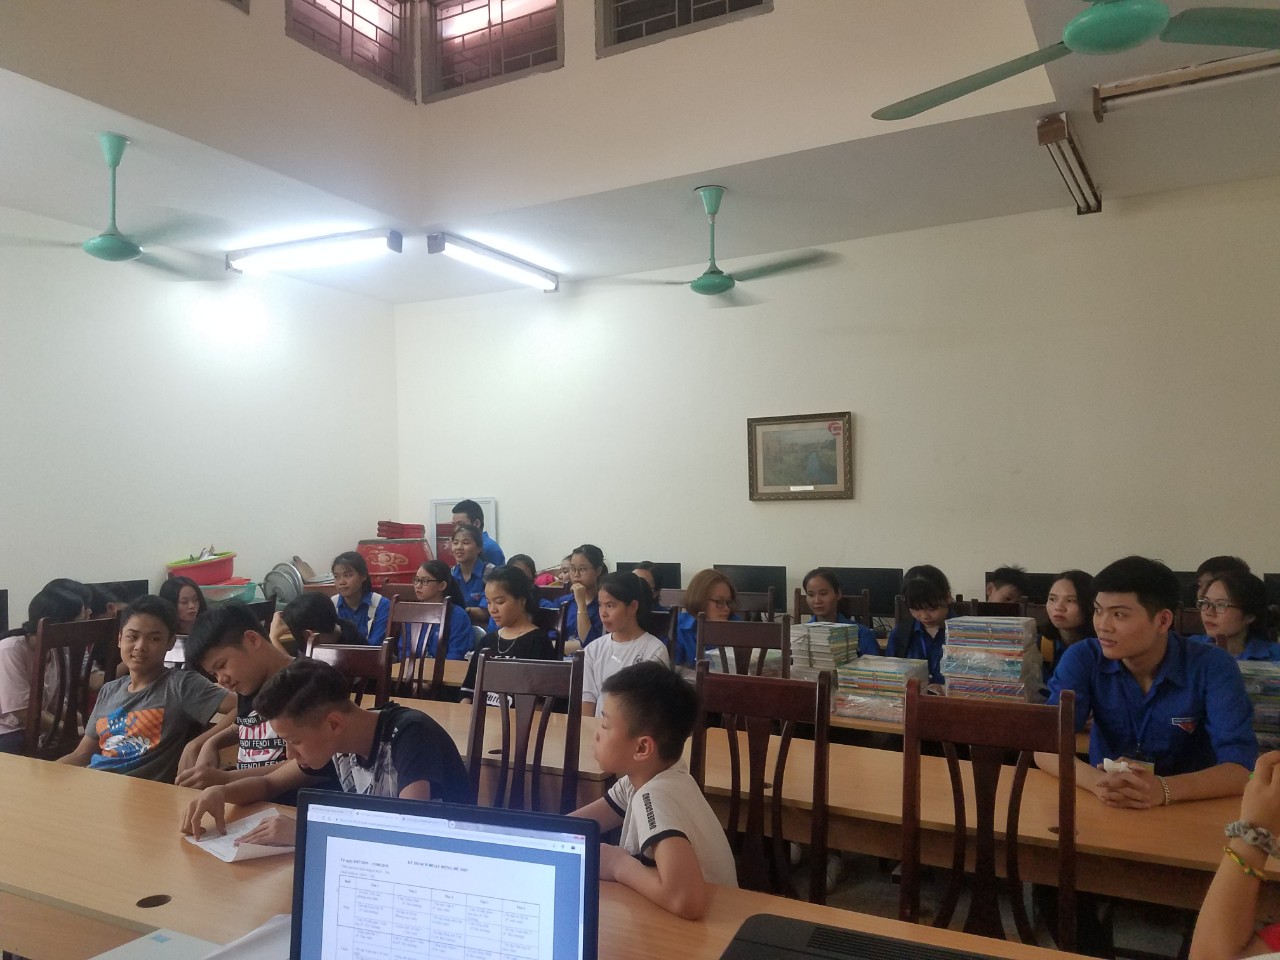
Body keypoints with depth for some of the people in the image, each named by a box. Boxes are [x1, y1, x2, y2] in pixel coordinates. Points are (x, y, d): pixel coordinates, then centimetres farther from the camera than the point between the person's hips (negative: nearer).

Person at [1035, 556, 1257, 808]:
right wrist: (1096, 782, -34)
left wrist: (1163, 789, -36)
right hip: (1104, 809, 1)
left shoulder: (1212, 667, -11)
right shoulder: (1082, 658, -8)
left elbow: (1242, 768, -19)